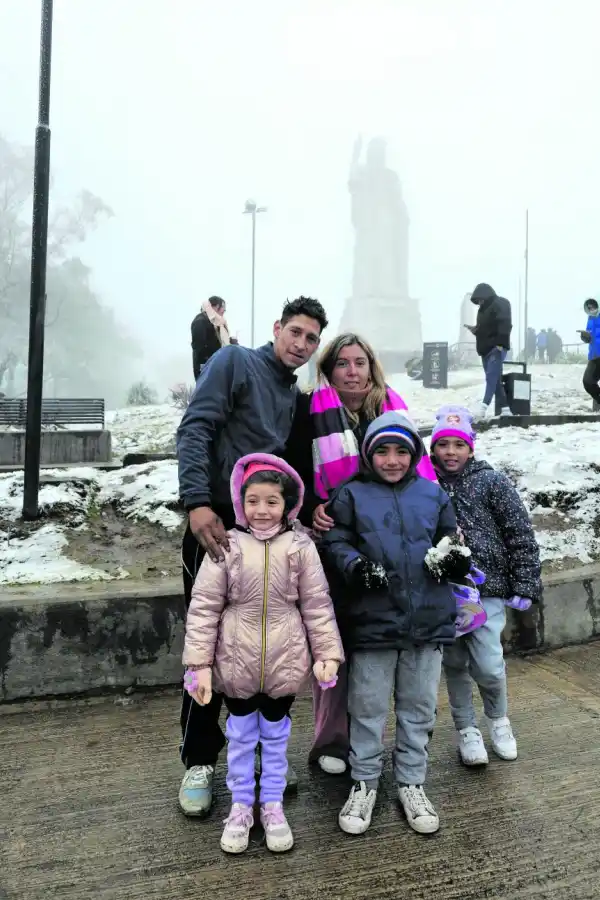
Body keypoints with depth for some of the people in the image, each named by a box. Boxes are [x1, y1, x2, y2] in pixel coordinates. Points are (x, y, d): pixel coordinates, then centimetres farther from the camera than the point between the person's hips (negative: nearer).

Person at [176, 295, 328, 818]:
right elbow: (195, 429, -14)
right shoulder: (235, 363, -3)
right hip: (217, 523, -6)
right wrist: (198, 503, -26)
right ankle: (199, 761, 17)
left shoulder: (295, 397, 16)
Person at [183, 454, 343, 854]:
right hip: (236, 662, 0)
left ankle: (273, 806, 36)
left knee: (276, 736, 18)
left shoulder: (301, 547, -7)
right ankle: (241, 806, 35)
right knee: (241, 737, 17)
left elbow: (317, 606, -3)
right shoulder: (227, 546, -9)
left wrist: (327, 654, -6)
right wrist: (200, 663, -9)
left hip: (284, 662, 0)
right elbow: (204, 607, -7)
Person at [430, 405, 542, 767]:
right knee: (454, 663, 11)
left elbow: (521, 536, -1)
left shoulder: (491, 482, -2)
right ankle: (467, 729, 32)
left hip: (487, 589, -2)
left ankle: (499, 719, 26)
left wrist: (525, 586, -4)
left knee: (488, 665, -5)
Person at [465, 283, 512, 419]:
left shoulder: (500, 304, -5)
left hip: (496, 348, -9)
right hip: (486, 348, 9)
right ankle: (505, 409, 9)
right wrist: (475, 329, 7)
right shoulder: (483, 309, 21)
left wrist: (500, 343, -24)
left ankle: (484, 406, -28)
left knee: (492, 377, -17)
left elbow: (505, 324, -17)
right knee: (495, 379, 7)